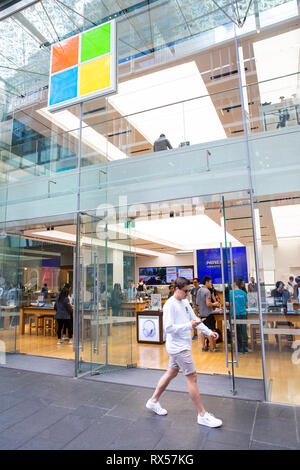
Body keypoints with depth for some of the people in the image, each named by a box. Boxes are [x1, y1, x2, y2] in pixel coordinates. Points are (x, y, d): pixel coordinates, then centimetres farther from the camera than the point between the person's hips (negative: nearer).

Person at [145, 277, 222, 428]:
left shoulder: (185, 302, 9)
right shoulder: (170, 305, -19)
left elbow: (194, 319, 15)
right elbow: (168, 328, -24)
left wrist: (209, 332, 6)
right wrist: (189, 325, -27)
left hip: (182, 346, 9)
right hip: (177, 346, -9)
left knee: (171, 373, 18)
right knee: (192, 377, -2)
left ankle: (153, 401, 34)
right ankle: (202, 415, 11)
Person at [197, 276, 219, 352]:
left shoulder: (199, 290, 9)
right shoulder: (207, 291, -17)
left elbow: (197, 303, 15)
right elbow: (208, 304, -21)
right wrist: (214, 304, -5)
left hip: (201, 314, 8)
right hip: (208, 314, -8)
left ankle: (204, 346, 19)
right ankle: (212, 347, 7)